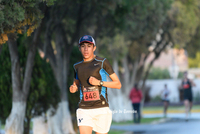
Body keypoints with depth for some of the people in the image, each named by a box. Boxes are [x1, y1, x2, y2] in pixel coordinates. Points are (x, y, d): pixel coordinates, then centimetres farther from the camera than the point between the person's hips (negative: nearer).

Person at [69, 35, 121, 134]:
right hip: (84, 110, 2)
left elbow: (118, 84, -1)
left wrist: (99, 82, -14)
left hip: (101, 108, -2)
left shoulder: (102, 62, 0)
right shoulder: (77, 66, 12)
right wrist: (73, 88, 5)